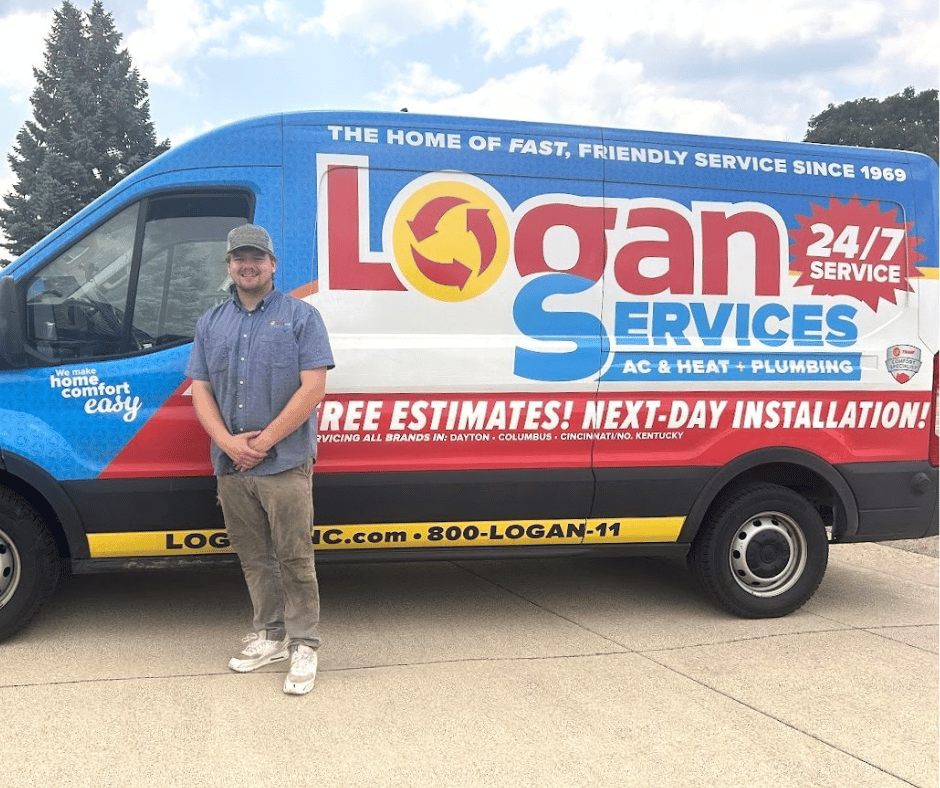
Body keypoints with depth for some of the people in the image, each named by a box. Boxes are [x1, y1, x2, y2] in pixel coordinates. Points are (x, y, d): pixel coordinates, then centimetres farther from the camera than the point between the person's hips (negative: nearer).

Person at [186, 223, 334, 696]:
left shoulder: (301, 316, 0)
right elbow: (200, 390, 8)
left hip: (285, 464, -5)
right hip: (230, 465, 5)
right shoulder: (210, 324, 14)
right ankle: (269, 635, 27)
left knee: (294, 558, -2)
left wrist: (264, 440, -13)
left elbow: (312, 387, -9)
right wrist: (228, 442, -9)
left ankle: (304, 645, 9)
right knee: (254, 558, 13)